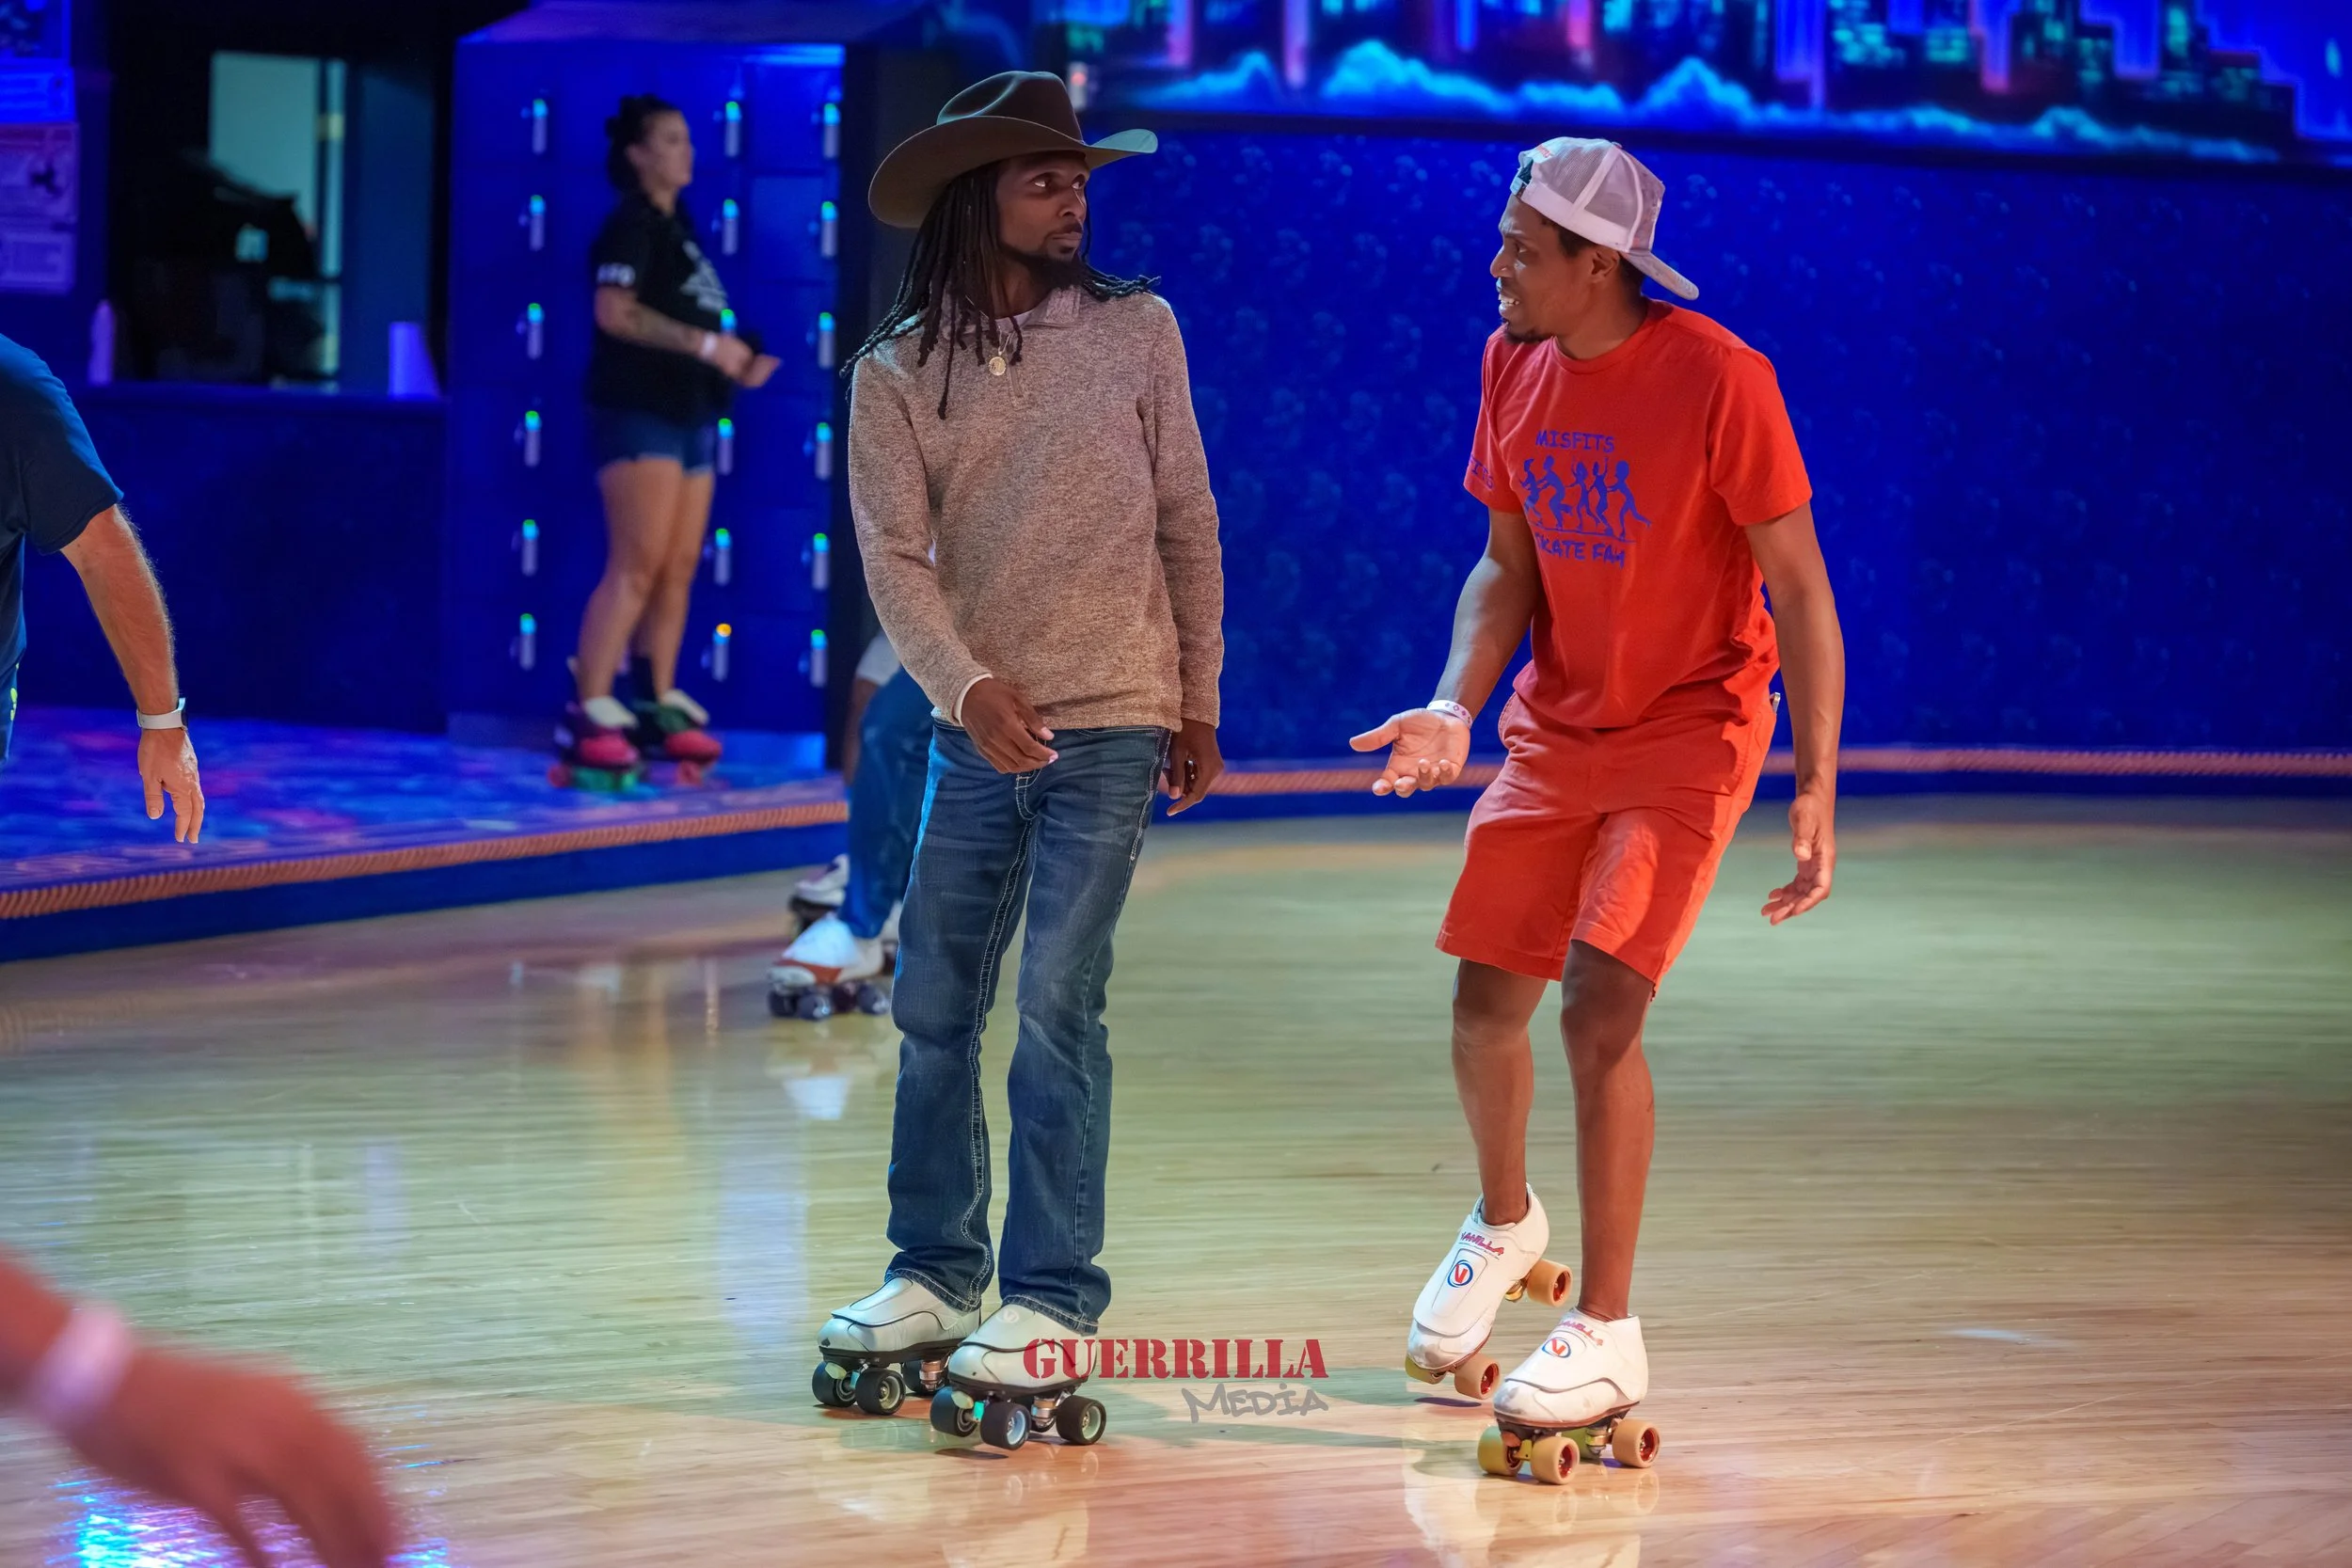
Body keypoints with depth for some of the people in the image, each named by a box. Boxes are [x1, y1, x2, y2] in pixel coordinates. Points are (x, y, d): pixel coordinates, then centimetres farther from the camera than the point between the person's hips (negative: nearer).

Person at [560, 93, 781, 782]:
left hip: (688, 415, 9)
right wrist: (707, 344, -21)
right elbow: (615, 312, -20)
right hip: (638, 413, -9)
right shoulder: (631, 225, -7)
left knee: (679, 569, 7)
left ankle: (659, 707, 10)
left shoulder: (675, 230, 20)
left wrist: (737, 363, 10)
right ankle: (589, 713, -17)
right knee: (637, 565, -15)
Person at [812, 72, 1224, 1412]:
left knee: (1057, 1009, -7)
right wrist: (968, 686, -21)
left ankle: (1053, 1298, -1)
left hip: (1111, 726, -2)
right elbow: (895, 556, -6)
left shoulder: (1135, 332, 1)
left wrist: (1198, 706, 7)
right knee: (934, 1011, 7)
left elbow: (1188, 525, 6)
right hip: (975, 732, 2)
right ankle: (936, 1274, 21)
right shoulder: (897, 373, 2)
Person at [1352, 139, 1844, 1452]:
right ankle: (1505, 1222, 39)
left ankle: (1610, 1333, -4)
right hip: (1556, 728, 6)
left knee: (1598, 1011, -17)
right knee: (1486, 1007, 7)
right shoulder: (1515, 365, 0)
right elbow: (1508, 568, 8)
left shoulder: (1718, 379, -19)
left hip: (1691, 737, -6)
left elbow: (1801, 588, -15)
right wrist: (1456, 711, -9)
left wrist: (1819, 788, -19)